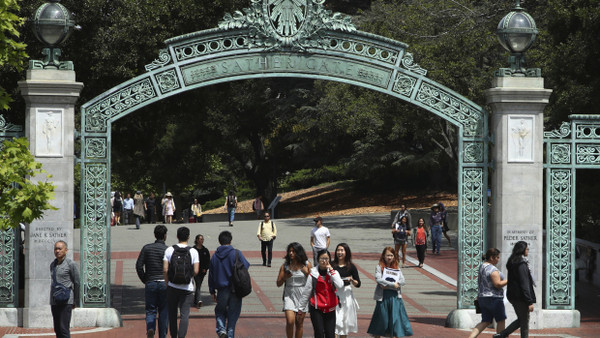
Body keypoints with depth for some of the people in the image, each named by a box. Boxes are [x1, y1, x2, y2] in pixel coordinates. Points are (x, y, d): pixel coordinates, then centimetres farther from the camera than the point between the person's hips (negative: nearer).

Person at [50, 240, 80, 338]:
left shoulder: (71, 264, -5)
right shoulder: (53, 265, 15)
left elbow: (77, 283, -2)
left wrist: (75, 301, 0)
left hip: (66, 301, -7)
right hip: (54, 302, 7)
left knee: (64, 329, -13)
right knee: (57, 329, 7)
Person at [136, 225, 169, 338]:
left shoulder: (147, 248, 1)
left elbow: (139, 266, -3)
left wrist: (145, 280, 7)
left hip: (150, 283, 1)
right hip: (164, 283, -1)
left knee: (150, 310, 7)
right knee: (163, 312, 9)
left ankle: (150, 328, -20)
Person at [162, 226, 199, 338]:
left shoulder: (169, 250, -3)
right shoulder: (193, 251, -5)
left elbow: (165, 270, -7)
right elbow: (196, 271, -9)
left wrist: (167, 283, 7)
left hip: (172, 287, 2)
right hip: (187, 288, -1)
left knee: (172, 314, 14)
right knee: (184, 315, -1)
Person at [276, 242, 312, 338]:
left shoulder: (306, 265, -1)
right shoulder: (285, 266, 2)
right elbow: (278, 283, 5)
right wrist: (284, 277, -14)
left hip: (302, 296, 0)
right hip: (289, 296, 0)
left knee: (299, 323, 5)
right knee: (290, 321, -13)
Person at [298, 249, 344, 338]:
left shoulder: (333, 272, 3)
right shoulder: (313, 273, -3)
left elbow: (340, 285, -17)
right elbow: (306, 292, 4)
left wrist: (331, 270, -15)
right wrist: (301, 308, 9)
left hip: (330, 310, 2)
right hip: (316, 309, -2)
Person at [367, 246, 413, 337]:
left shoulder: (397, 268, 11)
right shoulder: (380, 267, 2)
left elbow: (402, 281, -1)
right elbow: (378, 279, -14)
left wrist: (387, 285, -14)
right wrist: (392, 284, -16)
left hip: (395, 296, 3)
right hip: (383, 296, -3)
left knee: (395, 318, -1)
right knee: (382, 318, 2)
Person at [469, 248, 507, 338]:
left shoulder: (481, 267, 11)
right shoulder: (493, 269, -18)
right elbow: (498, 284, -23)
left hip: (482, 297, 9)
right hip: (494, 299, -9)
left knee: (485, 322, 8)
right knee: (501, 320, 8)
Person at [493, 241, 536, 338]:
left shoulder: (512, 263, 12)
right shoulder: (521, 264, -17)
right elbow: (524, 284, -20)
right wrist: (530, 302, -19)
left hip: (512, 296, 9)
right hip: (520, 297, -9)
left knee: (521, 320, 19)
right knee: (525, 323, 1)